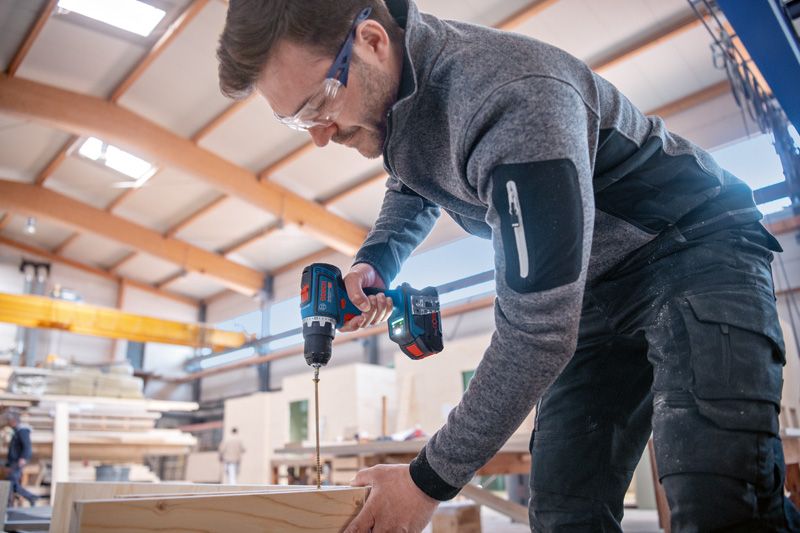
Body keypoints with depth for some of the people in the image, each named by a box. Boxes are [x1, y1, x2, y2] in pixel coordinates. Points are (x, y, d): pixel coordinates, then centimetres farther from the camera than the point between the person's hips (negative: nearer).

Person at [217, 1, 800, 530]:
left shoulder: (513, 100, -33)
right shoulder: (388, 83, -5)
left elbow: (538, 333, -32)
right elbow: (414, 188, 17)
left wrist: (432, 479, -22)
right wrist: (375, 261, -4)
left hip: (694, 248, -6)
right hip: (596, 284, 7)